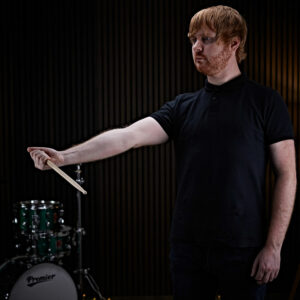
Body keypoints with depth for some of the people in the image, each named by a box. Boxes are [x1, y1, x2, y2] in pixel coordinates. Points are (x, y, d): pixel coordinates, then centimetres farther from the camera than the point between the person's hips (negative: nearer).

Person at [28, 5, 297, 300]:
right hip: (188, 247, 3)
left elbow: (286, 175, -4)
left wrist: (273, 246, -9)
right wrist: (65, 157, -20)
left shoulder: (264, 101, -3)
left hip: (242, 251, -3)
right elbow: (129, 135, -7)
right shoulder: (183, 107, 6)